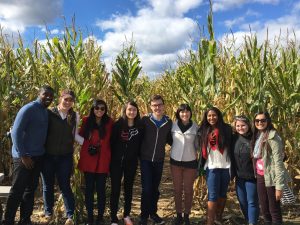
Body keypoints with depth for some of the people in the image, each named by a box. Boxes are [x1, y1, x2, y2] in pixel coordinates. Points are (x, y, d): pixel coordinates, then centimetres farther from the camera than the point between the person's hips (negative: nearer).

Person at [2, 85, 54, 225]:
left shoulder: (46, 112, 10)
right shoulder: (28, 109, -13)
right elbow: (16, 132, -17)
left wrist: (43, 152, 8)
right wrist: (23, 155, -18)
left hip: (38, 157, 8)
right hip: (24, 157, -8)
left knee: (31, 189, 14)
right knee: (17, 191, -1)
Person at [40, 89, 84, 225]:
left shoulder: (75, 116, 3)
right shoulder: (49, 113, -4)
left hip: (65, 156, 0)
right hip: (48, 155, 0)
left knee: (65, 185, 3)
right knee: (48, 185, 12)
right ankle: (48, 212, 31)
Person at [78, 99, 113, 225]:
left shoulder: (109, 122, 0)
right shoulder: (86, 121, 3)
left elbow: (111, 140, 3)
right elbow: (81, 136, 8)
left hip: (103, 160, -1)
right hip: (88, 159, 1)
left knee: (101, 189, 6)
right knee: (89, 188, 9)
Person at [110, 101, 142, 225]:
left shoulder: (139, 126, -2)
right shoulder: (118, 125, -11)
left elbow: (140, 144, 8)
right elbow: (111, 142, -7)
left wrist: (138, 156, 4)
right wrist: (112, 157, -5)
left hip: (132, 162, 3)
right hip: (117, 161, -3)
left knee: (128, 188, 15)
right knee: (115, 189, 2)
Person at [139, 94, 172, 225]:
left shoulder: (168, 122, -1)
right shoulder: (145, 120, -10)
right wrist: (138, 153, -7)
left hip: (159, 160, 3)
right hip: (145, 159, -2)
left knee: (155, 188, 15)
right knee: (146, 189, -2)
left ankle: (153, 213, 33)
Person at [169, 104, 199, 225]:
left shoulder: (195, 127, -6)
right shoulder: (173, 125, -5)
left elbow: (197, 145, 4)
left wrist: (199, 160, 5)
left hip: (190, 162, -1)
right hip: (175, 161, 1)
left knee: (188, 190, 10)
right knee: (177, 189, 11)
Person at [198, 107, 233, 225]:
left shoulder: (226, 129, -1)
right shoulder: (204, 131, 2)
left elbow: (231, 146, 3)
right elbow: (202, 149, 11)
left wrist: (233, 165, 1)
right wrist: (201, 166, 9)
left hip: (226, 166, 1)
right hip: (212, 167, -1)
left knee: (222, 193, 14)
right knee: (213, 195, -2)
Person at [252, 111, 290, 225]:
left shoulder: (272, 137, -12)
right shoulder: (257, 136, 10)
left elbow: (278, 161, -16)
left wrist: (279, 186, -18)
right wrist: (257, 176, 6)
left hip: (271, 178, -7)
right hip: (260, 178, 7)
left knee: (274, 210, 4)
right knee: (264, 210, 15)